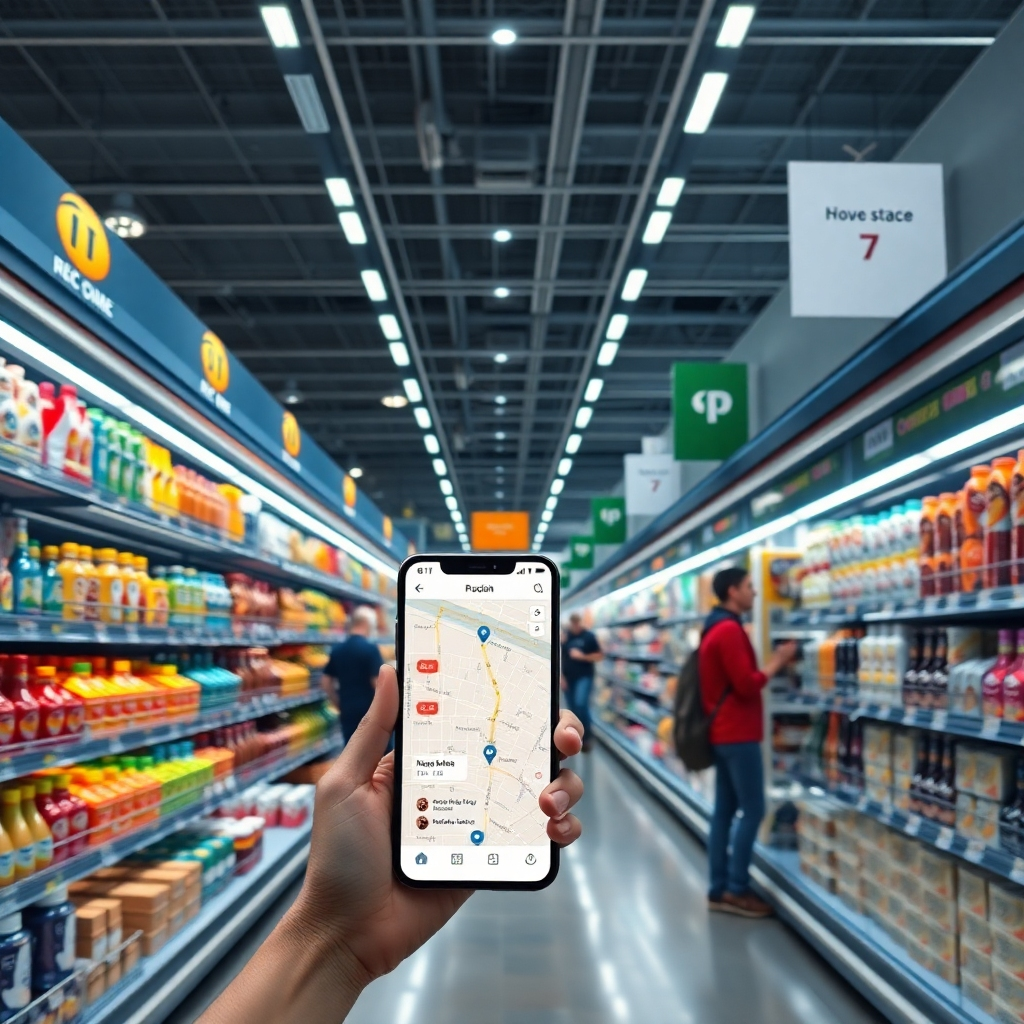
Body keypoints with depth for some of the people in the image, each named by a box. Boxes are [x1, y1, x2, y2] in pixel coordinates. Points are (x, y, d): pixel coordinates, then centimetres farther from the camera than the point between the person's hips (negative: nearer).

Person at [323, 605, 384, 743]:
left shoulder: (337, 649, 7)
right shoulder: (371, 648, -12)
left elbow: (326, 683, 10)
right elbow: (378, 683, -17)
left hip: (348, 711, 6)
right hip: (371, 711, -6)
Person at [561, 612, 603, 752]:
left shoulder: (589, 636, -4)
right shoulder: (564, 637, 3)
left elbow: (599, 656, -4)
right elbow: (559, 658, 6)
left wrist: (582, 656, -16)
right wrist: (560, 676, -1)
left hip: (584, 677, -3)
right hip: (568, 678, 3)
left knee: (581, 704, -21)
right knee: (573, 708, 9)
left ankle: (586, 736, -7)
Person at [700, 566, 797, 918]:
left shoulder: (715, 628, 17)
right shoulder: (730, 630, -17)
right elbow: (747, 685, -20)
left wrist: (772, 662, 7)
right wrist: (776, 662, -9)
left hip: (724, 732, 10)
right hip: (738, 734, -10)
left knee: (724, 810, 10)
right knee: (752, 810, -6)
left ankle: (719, 889, 12)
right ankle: (736, 889, -2)